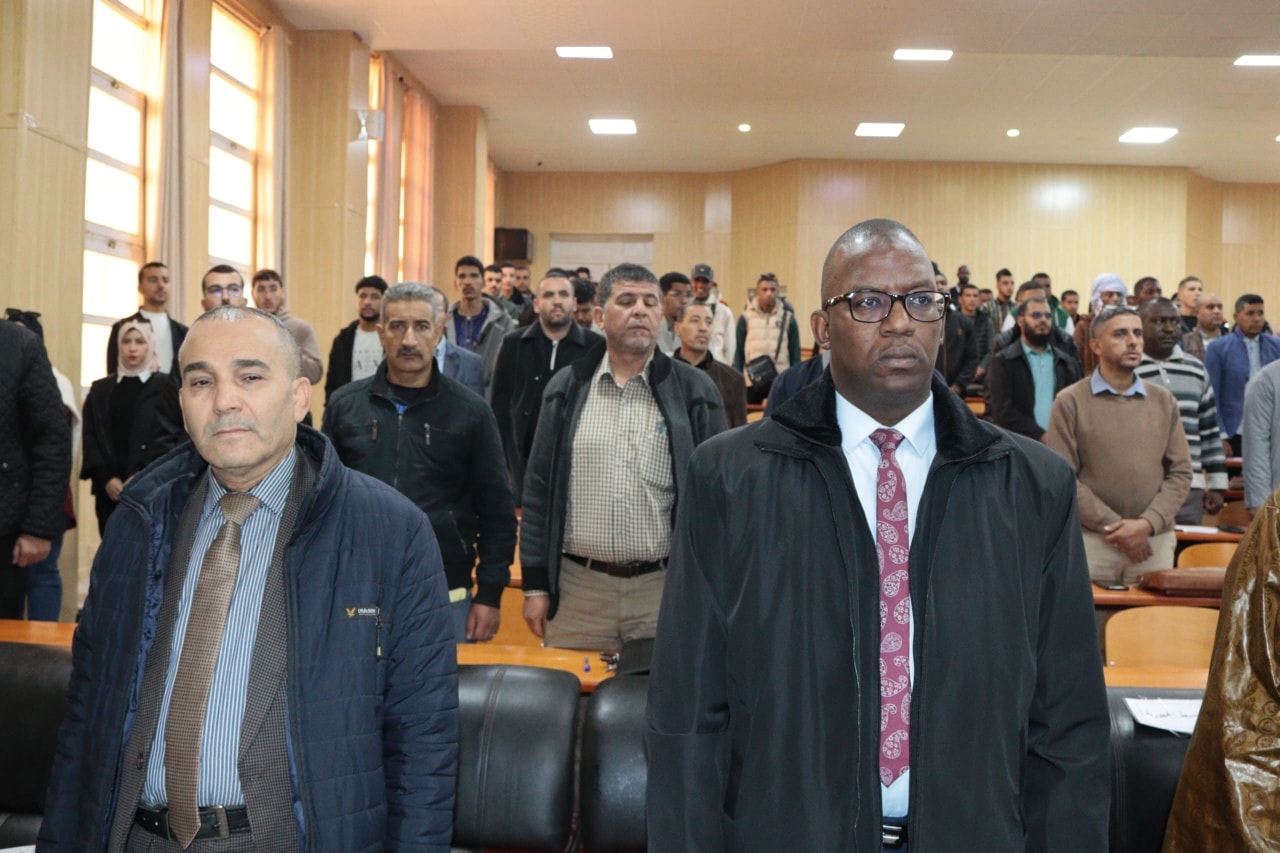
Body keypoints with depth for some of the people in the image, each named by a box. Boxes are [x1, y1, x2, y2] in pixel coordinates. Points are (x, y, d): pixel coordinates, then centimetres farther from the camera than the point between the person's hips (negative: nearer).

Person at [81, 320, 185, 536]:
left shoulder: (165, 389, 3)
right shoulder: (100, 391, 13)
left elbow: (174, 439, -3)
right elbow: (90, 439, 8)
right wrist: (106, 478, -7)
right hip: (110, 491, 3)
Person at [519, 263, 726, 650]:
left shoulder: (694, 390, 2)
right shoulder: (567, 389, 6)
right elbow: (539, 489, 7)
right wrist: (535, 583, 4)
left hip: (666, 587, -1)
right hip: (577, 587, 1)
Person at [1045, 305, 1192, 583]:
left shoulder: (1164, 401, 10)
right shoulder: (1070, 401, -2)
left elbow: (1181, 472, 6)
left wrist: (1148, 523, -9)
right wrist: (1112, 527, -12)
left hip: (1156, 541, 3)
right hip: (1090, 540, -3)